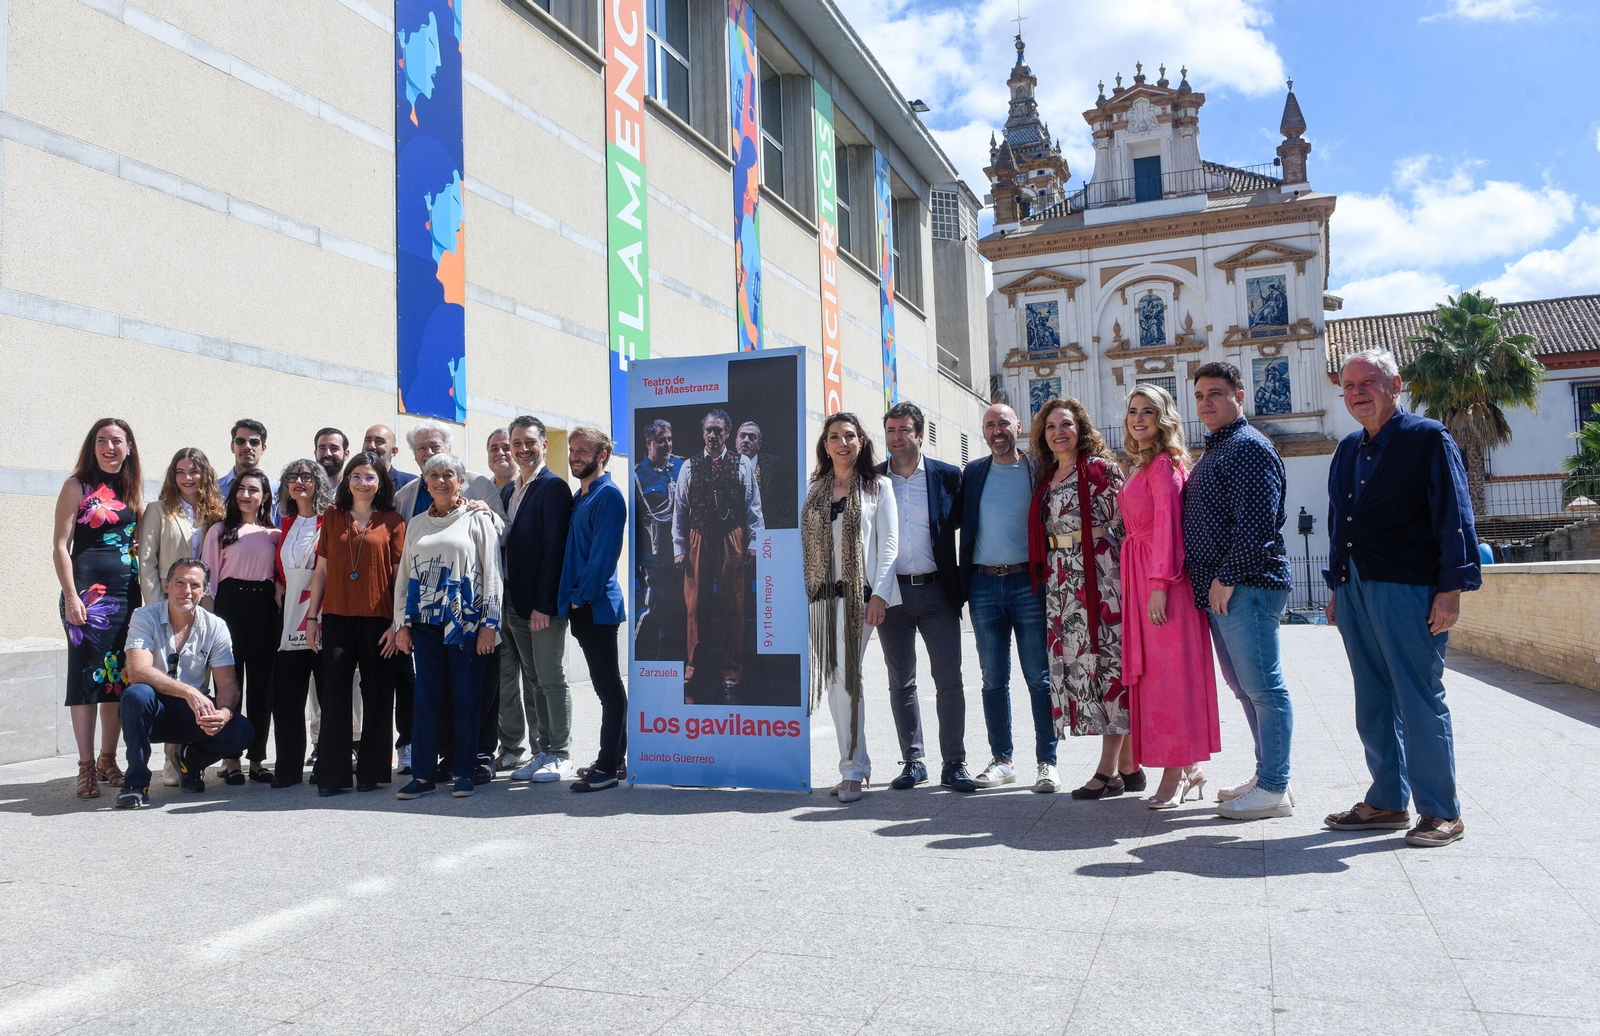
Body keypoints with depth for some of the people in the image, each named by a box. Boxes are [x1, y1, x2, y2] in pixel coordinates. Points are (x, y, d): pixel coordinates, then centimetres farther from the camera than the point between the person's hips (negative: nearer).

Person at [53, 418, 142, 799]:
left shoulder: (132, 490, 13)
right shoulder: (77, 486, -1)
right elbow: (61, 546, -5)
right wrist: (70, 595, -13)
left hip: (127, 594, 5)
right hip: (88, 593, -5)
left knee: (120, 675, 8)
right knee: (87, 675, -4)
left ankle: (108, 760, 19)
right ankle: (86, 767, 3)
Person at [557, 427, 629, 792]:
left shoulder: (608, 495, -11)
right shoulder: (580, 496, 18)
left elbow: (603, 554, -17)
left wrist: (581, 597, -14)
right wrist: (570, 598, 13)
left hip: (596, 606, -9)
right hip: (580, 606, 9)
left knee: (608, 686, -4)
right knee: (608, 684, 14)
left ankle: (607, 767, 0)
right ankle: (616, 758, 22)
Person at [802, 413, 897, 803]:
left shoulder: (878, 486, 6)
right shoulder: (815, 489, 16)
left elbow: (889, 543, -1)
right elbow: (803, 543, 15)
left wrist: (879, 593, -11)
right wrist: (800, 592, 6)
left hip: (858, 594, -4)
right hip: (821, 595, 4)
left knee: (845, 677, -10)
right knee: (835, 680, 4)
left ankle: (852, 771, -2)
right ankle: (856, 765, 14)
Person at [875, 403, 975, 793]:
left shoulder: (947, 476, 3)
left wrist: (960, 587, -5)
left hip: (936, 590, -1)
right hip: (892, 593, 2)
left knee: (949, 680, -1)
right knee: (901, 682, 8)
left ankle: (954, 764, 8)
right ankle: (913, 762, 18)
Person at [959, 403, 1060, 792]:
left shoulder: (1038, 469, 2)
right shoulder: (973, 473, 11)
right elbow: (958, 521, 14)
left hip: (1028, 583, -3)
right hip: (984, 585, 3)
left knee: (1040, 679, 1)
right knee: (994, 680, 7)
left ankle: (1047, 761, 10)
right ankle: (1002, 760, 16)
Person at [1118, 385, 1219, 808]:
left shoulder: (1164, 463, -9)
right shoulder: (1144, 466, 19)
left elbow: (1167, 523, -16)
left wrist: (1160, 584, -21)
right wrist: (1149, 582, 11)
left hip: (1161, 576, -9)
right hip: (1141, 576, 9)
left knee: (1168, 671, -6)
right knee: (1155, 671, 10)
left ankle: (1176, 773, 0)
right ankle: (1189, 768, 18)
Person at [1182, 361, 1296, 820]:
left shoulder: (1249, 447, -10)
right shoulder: (1215, 449, 21)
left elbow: (1255, 524, -19)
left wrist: (1226, 578, -17)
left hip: (1244, 588, -10)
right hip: (1219, 590, 10)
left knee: (1262, 687, -5)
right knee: (1245, 685, 15)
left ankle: (1274, 789, 1)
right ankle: (1267, 776, 24)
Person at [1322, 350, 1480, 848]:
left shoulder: (1428, 439, -4)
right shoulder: (1348, 450, 17)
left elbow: (1454, 517, -8)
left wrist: (1451, 590, -13)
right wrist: (1337, 588, 18)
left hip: (1409, 591, -7)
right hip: (1355, 592, 7)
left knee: (1420, 702, -2)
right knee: (1373, 704, 11)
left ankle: (1441, 812, 9)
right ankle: (1388, 801, 22)